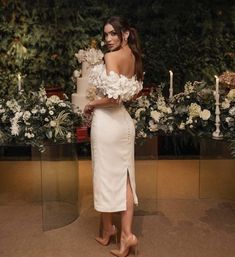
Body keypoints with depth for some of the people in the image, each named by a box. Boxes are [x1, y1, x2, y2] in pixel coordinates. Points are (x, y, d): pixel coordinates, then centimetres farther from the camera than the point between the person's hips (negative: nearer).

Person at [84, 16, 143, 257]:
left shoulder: (112, 56, -16)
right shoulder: (133, 56, 9)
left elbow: (113, 98, -23)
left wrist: (90, 105, -8)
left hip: (106, 121, -8)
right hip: (124, 120, 8)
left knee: (105, 176, 8)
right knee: (124, 176, 9)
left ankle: (107, 230, 26)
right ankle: (127, 234, 11)